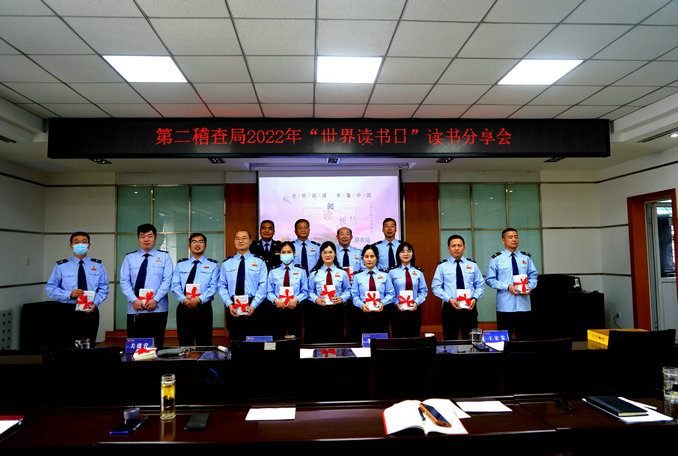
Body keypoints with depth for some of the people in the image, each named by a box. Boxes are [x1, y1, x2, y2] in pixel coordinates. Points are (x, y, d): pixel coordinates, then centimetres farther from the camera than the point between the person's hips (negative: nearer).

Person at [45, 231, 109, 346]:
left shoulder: (98, 265, 8)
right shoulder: (61, 266, 3)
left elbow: (104, 288, 8)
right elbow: (49, 289, 2)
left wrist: (95, 303, -10)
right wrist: (69, 294, -14)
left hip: (90, 312, 1)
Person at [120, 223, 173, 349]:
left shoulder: (164, 257, 7)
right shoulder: (129, 258, 11)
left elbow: (167, 281, -2)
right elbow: (124, 282, 4)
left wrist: (155, 300, -13)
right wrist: (134, 300, -10)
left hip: (157, 309, -1)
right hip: (134, 310, 1)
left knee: (156, 347, 1)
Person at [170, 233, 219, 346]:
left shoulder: (213, 265, 6)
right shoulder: (181, 264, 14)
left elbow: (213, 287, -3)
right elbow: (175, 285, 5)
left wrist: (199, 299, -18)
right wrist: (183, 299, -13)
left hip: (203, 308, -2)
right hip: (183, 308, 2)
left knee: (204, 345, 0)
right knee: (184, 345, 6)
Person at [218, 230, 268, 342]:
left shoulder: (259, 262, 6)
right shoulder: (227, 263, 13)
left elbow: (263, 286, -1)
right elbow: (222, 286, 8)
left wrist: (253, 305, -12)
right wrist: (229, 304, -7)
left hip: (254, 308, -2)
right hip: (232, 308, 2)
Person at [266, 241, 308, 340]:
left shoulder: (301, 271, 8)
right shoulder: (273, 272, 10)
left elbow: (305, 291, 4)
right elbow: (269, 292, 7)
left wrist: (296, 299, -14)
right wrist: (275, 299, -13)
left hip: (295, 309, 0)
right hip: (278, 309, 1)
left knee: (295, 339, 0)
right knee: (278, 339, 1)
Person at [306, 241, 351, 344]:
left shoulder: (342, 273, 8)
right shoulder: (314, 273, 7)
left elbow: (348, 290, 8)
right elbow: (310, 291, 6)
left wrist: (342, 298, -10)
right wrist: (316, 299, -12)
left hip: (337, 311, 1)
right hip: (319, 310, 0)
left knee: (336, 339, 0)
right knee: (318, 340, -4)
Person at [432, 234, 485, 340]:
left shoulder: (472, 265, 9)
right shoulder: (442, 266, 3)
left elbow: (480, 285, 10)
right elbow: (436, 287, -1)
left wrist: (475, 298, -9)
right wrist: (449, 299, -15)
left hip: (470, 307, 2)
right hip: (450, 308, -1)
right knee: (450, 341, 1)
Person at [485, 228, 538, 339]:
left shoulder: (526, 257, 11)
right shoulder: (496, 259, 1)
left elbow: (533, 276, 13)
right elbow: (490, 280, -1)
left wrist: (530, 286, -8)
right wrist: (508, 286, -14)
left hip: (524, 305, 3)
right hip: (505, 306, -3)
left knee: (524, 338, 8)